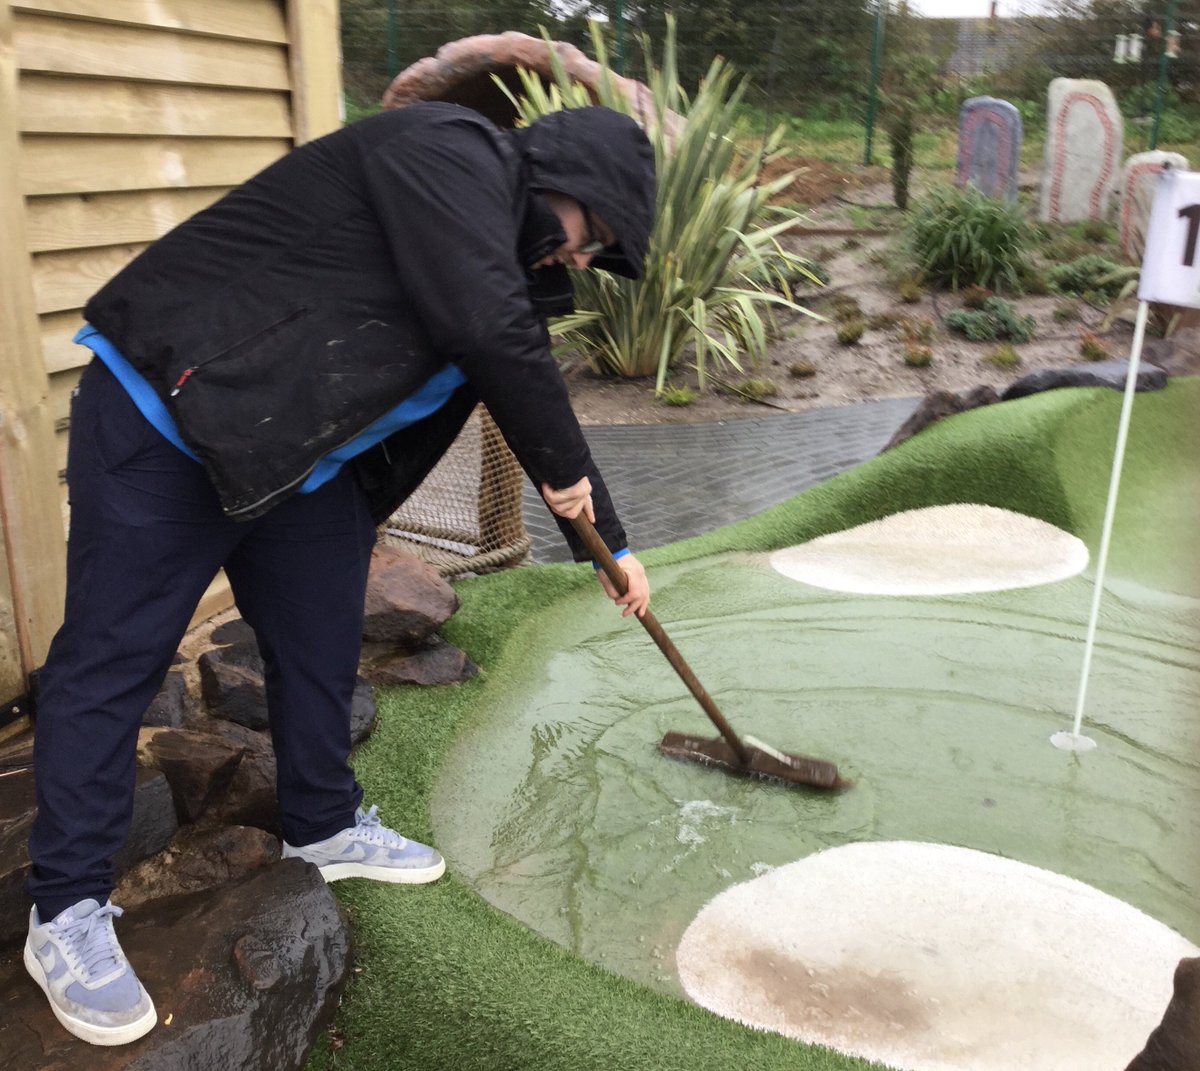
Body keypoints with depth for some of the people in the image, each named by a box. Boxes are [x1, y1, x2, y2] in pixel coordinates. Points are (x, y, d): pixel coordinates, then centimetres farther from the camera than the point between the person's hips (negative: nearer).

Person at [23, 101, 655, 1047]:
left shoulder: (511, 255, 12)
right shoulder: (448, 152, -17)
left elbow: (533, 393, 19)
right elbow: (488, 331, -30)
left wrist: (607, 542, 21)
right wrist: (565, 472, -15)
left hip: (298, 454, 10)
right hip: (161, 414, -9)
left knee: (323, 642, 14)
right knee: (113, 655, -2)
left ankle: (325, 826, 33)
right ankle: (66, 913, 9)